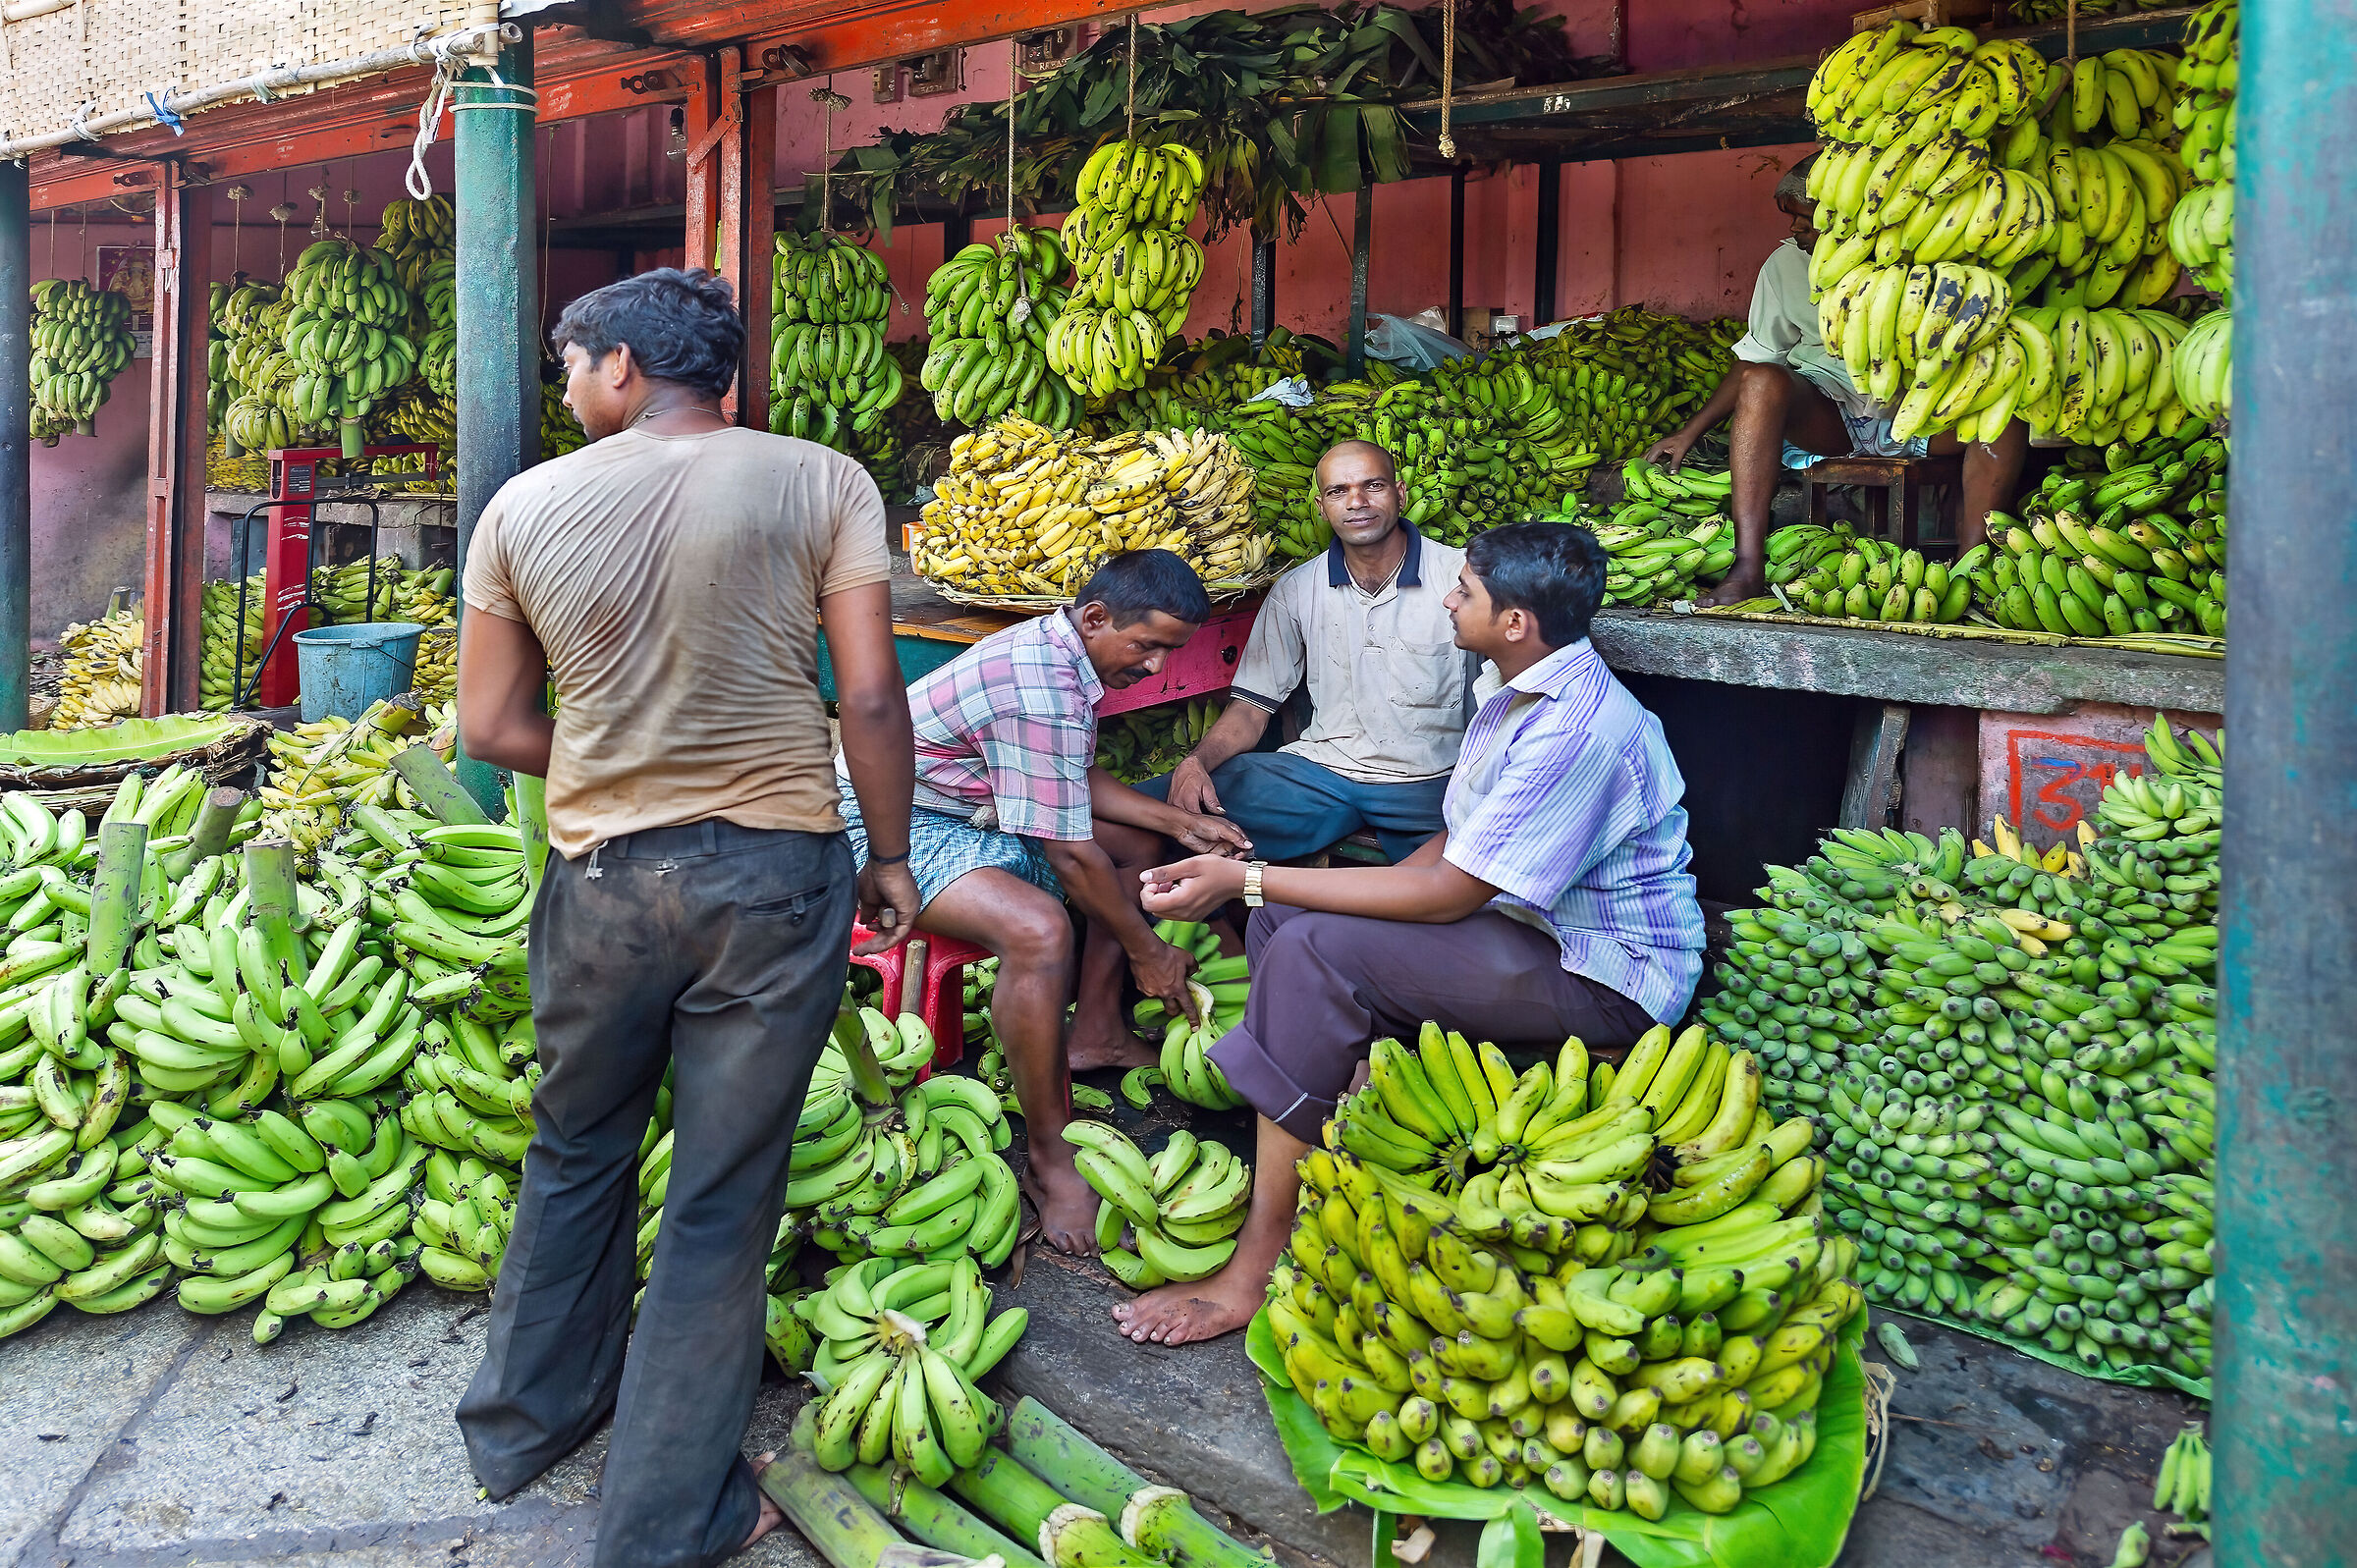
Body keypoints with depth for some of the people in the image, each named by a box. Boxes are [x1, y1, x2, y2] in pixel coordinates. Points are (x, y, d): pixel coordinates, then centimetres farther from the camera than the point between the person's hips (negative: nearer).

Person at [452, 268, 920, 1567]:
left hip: (600, 876, 2)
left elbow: (492, 728, 4)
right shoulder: (822, 485, -5)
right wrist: (889, 857, 3)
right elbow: (870, 697, -9)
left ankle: (522, 1422, 43)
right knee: (723, 1195, 8)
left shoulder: (524, 507, 1)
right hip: (774, 874, -2)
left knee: (574, 1154, 23)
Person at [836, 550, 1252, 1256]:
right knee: (1039, 930, -36)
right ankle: (1048, 1160, -23)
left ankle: (1094, 1032, 16)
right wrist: (1146, 951, -12)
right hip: (895, 824, -11)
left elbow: (1080, 782, 17)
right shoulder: (1042, 688, -29)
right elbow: (1069, 855, -24)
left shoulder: (1057, 650, 3)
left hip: (975, 814, 11)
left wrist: (1182, 822, 7)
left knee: (1139, 842, 14)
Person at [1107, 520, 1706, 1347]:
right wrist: (1261, 889, 2)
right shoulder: (1519, 699, 10)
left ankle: (1254, 1272, -20)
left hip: (1606, 976, -10)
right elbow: (1455, 843, 15)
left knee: (1316, 955, -26)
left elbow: (1447, 894, -24)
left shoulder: (1579, 728, -24)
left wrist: (1247, 877, -22)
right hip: (1532, 929, 10)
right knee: (1281, 923, 1)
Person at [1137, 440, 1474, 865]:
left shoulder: (1460, 576, -1)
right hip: (1321, 770, 3)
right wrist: (1196, 762, -11)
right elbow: (1253, 705, 10)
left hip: (1428, 783, -2)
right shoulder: (1296, 591, 9)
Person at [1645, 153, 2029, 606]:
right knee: (1762, 383, -31)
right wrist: (1690, 432, 4)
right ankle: (1748, 568, -39)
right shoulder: (1785, 264, 4)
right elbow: (1755, 360, 10)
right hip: (1826, 420, 0)